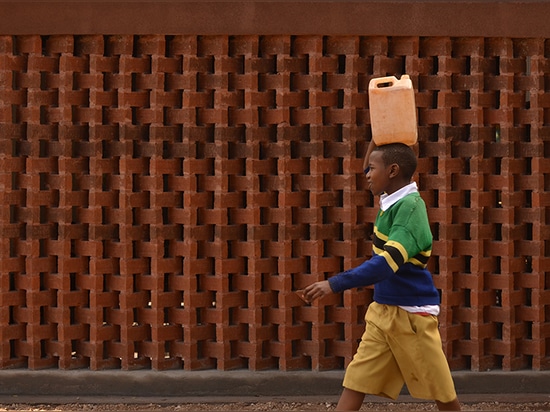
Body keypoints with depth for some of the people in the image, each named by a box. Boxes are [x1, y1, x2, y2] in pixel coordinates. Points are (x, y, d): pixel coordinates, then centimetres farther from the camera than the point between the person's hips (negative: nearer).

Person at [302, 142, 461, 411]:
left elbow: (387, 264, -31)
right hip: (382, 311, 8)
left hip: (411, 314, -8)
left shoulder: (410, 207, -20)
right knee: (354, 383, 1)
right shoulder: (393, 200, 6)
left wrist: (335, 284, -35)